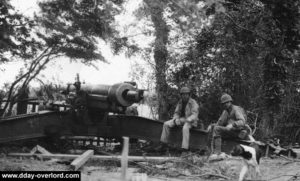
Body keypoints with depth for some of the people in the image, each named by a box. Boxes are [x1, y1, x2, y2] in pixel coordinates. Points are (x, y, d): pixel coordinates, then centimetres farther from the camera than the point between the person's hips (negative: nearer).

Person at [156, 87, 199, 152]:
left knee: (185, 128, -41)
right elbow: (176, 113, 6)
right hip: (181, 119, 6)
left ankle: (185, 149, -40)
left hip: (190, 121, -6)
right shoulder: (180, 102, 5)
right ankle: (164, 143, -3)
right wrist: (177, 120, -16)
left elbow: (194, 115, -22)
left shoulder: (193, 103, -15)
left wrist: (185, 120, -33)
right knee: (166, 124, -12)